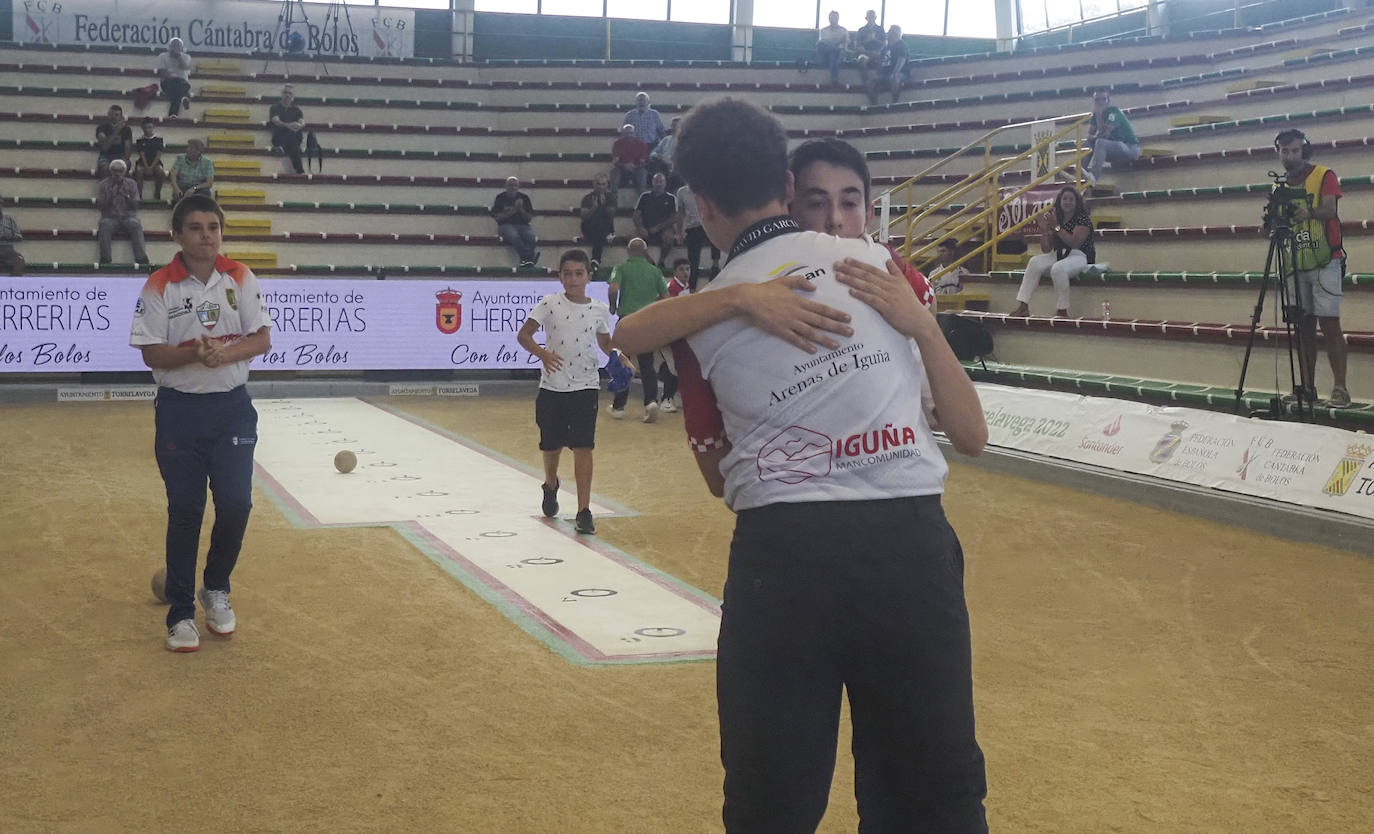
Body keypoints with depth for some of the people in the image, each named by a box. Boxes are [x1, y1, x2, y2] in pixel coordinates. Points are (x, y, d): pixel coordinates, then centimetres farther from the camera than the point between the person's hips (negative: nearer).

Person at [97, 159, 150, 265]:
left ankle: (141, 259, -42)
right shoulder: (104, 184, 9)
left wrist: (127, 195, -10)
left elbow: (135, 206, 5)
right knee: (105, 225, -35)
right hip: (110, 217, 0)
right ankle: (105, 260, -39)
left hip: (128, 217, 0)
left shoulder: (131, 184, 11)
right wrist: (111, 194, -10)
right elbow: (100, 206, 2)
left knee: (136, 225, -34)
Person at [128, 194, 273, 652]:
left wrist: (225, 353, -21)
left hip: (232, 407, 2)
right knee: (184, 511, 2)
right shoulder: (160, 286, -5)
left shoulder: (240, 278, 1)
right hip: (179, 409, -2)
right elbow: (151, 354, -8)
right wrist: (193, 354, -25)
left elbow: (262, 339, -3)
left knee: (236, 504, -2)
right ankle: (180, 614, 13)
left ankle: (216, 589, 25)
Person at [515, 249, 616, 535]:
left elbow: (605, 342, 17)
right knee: (551, 445, 13)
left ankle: (584, 511, -5)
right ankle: (551, 486, 45)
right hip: (552, 385, 0)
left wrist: (615, 356, -4)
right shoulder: (549, 304, -4)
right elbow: (523, 334, -7)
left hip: (586, 386, 0)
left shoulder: (599, 310, 2)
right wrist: (542, 353, -25)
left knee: (583, 447, -8)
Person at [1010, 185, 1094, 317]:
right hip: (1058, 255, 6)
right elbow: (1046, 250, 8)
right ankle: (1023, 306, -26)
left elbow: (1074, 243, -21)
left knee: (1058, 268, -36)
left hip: (1079, 256, -6)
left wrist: (1056, 227, -22)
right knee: (1035, 262, -20)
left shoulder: (1083, 219, -6)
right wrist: (1044, 229, -8)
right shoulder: (1055, 218, 11)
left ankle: (1062, 311, -26)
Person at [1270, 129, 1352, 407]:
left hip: (1325, 262, -5)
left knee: (1329, 323, -9)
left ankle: (1340, 389, -9)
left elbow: (1329, 209, -16)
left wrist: (1310, 212, -37)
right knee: (1304, 325, 6)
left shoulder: (1324, 176, 0)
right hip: (1296, 266, 5)